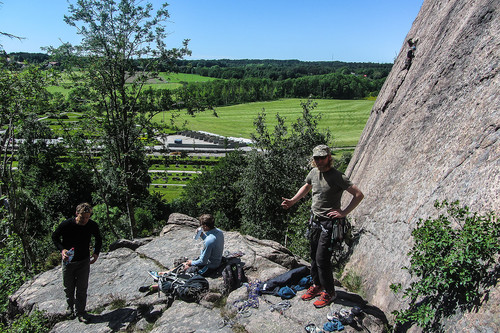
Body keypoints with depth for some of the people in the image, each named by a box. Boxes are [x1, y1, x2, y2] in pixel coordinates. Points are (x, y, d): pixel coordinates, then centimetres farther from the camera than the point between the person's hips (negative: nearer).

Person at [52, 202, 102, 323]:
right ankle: (70, 307, 39)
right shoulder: (66, 225, -21)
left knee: (82, 288, 1)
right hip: (68, 261, 0)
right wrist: (62, 250, -19)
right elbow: (55, 237, -3)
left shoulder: (92, 226, -15)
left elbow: (98, 239, 6)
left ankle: (80, 312, 17)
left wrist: (96, 253, -7)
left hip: (84, 261, 0)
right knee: (68, 287, 15)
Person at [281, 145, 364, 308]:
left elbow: (359, 195, -17)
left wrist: (343, 212, -18)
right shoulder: (314, 172, 4)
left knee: (322, 258, -6)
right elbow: (306, 187, 25)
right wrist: (292, 201, 16)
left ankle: (329, 292, 13)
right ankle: (317, 285, 34)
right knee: (314, 255, 16)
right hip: (315, 220, 7)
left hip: (329, 222, -7)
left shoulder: (337, 177, -18)